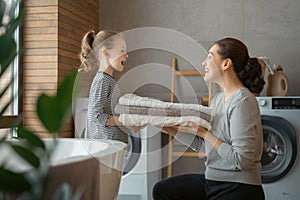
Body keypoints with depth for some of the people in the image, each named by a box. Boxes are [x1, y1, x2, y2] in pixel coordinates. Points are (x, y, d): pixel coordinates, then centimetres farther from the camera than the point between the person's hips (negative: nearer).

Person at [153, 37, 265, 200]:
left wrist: (204, 133, -18)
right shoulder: (218, 98, 9)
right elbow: (198, 142, 12)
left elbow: (242, 160, -23)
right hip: (212, 180, 8)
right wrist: (167, 127, 4)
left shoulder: (243, 102, -19)